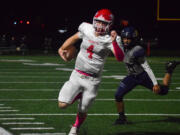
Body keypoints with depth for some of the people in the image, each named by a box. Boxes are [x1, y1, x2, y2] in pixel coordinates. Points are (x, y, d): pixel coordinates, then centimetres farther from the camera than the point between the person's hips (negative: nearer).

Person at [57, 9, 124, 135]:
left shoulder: (110, 39, -15)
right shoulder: (87, 29, -4)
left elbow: (120, 58, -31)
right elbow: (75, 38, 19)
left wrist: (114, 41, -43)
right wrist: (63, 48, 10)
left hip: (92, 80, -3)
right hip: (77, 75, 3)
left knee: (82, 111, 10)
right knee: (63, 104, -9)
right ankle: (78, 95, 22)